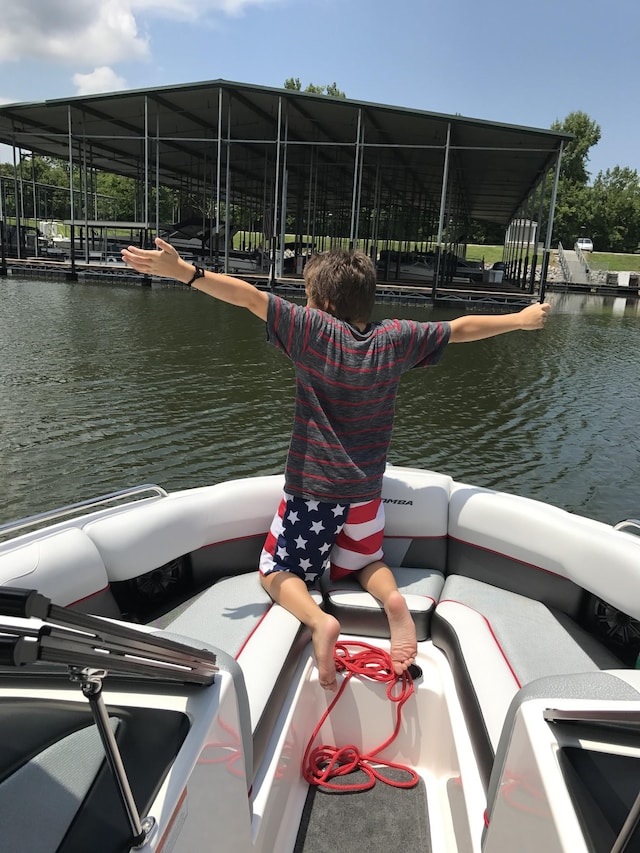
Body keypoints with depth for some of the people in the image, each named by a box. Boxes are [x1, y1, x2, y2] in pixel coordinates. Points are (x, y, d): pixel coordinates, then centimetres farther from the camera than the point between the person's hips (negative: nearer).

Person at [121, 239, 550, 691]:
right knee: (366, 561, 28)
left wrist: (183, 271, -22)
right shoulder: (395, 338, -3)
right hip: (366, 492, 4)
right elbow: (461, 328, 7)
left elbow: (251, 297, -21)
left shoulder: (316, 329, -13)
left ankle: (318, 620, -18)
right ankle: (393, 599, -6)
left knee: (277, 572, 14)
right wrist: (521, 319, 22)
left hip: (313, 489, -4)